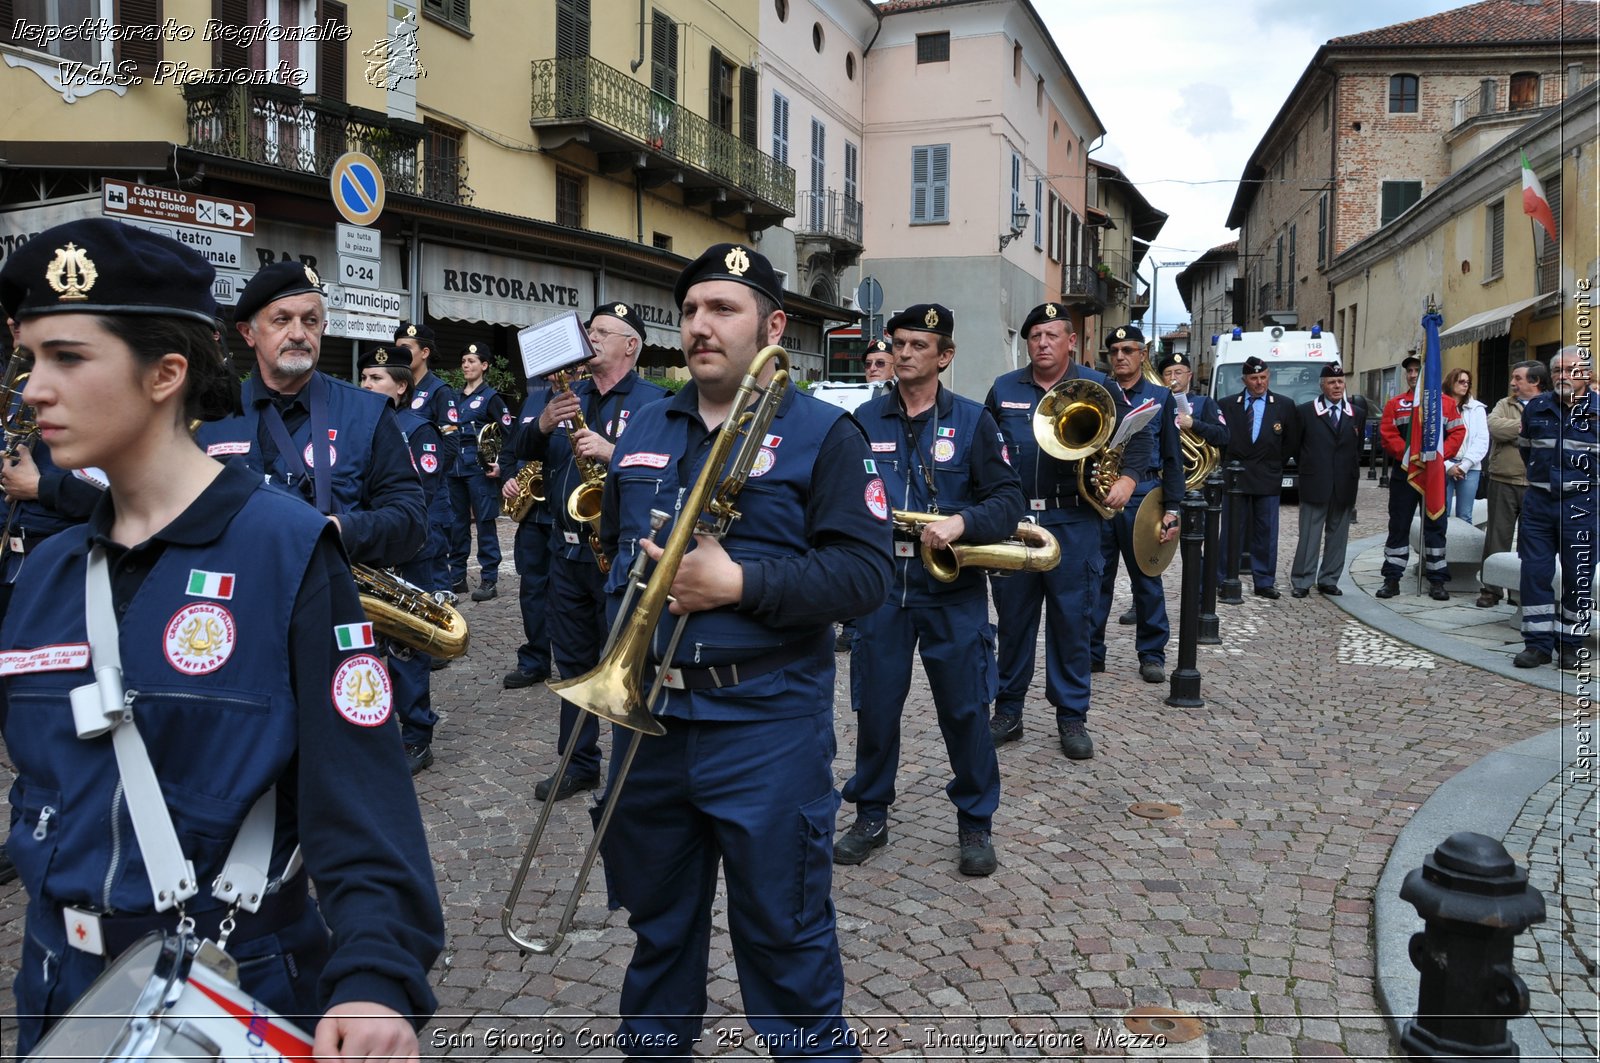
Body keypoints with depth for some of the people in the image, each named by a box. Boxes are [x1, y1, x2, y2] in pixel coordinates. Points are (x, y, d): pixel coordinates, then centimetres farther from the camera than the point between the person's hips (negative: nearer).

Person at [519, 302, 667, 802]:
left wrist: (612, 451, -28)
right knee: (572, 662, 14)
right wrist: (542, 425, -10)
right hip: (568, 549, 6)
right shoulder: (566, 394, 14)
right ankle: (578, 764, 27)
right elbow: (524, 452, 10)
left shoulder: (652, 400, -5)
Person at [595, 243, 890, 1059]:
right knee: (656, 917, 22)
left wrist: (740, 582, -23)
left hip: (766, 725, -5)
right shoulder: (644, 429, 12)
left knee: (785, 932, 6)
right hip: (648, 715, 6)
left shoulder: (823, 434, -6)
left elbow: (864, 575, -15)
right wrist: (631, 590, 5)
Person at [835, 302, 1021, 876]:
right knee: (875, 706, 9)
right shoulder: (864, 420, 6)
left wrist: (962, 522, -21)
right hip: (880, 585, 2)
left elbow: (1008, 498, -4)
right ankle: (871, 816, 26)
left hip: (952, 590, -2)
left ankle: (975, 823, 23)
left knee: (964, 709, 6)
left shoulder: (972, 420, 0)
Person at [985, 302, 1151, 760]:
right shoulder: (1003, 389, 10)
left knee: (1072, 620, 3)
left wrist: (1127, 478, -9)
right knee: (1012, 620, 8)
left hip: (1074, 521, -2)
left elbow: (1137, 435, 8)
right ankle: (1007, 712, 20)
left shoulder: (1097, 387, 4)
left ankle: (1072, 717, 15)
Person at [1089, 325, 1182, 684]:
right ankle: (1091, 651, 14)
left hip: (1142, 496, -1)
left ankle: (1151, 653, 15)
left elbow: (1172, 458, 4)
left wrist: (1171, 507, -5)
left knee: (1147, 578, 6)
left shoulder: (1161, 398, 7)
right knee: (1096, 577, 5)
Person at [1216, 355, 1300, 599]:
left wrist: (1274, 463, 5)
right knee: (1231, 531, 3)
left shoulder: (1284, 406, 4)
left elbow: (1291, 441, 9)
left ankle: (1264, 582, 11)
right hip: (1234, 476, 0)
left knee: (1266, 533, 3)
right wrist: (1229, 464, 3)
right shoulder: (1227, 405, 3)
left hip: (1267, 478, 1)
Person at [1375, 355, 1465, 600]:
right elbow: (1387, 435, -3)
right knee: (1398, 526, 4)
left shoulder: (1446, 402, 6)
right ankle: (1392, 579, 9)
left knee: (1435, 525, 3)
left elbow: (1457, 432, -1)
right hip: (1403, 473, 0)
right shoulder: (1394, 404, 6)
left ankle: (1437, 581, 10)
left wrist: (1439, 455, -15)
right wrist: (1408, 454, -16)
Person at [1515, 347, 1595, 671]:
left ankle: (1571, 645, 15)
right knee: (1534, 573, 3)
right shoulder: (1536, 408, 5)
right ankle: (1538, 642, 11)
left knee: (1578, 578, 4)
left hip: (1582, 503, -3)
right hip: (1538, 501, 3)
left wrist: (1588, 480, 2)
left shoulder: (1596, 410, -6)